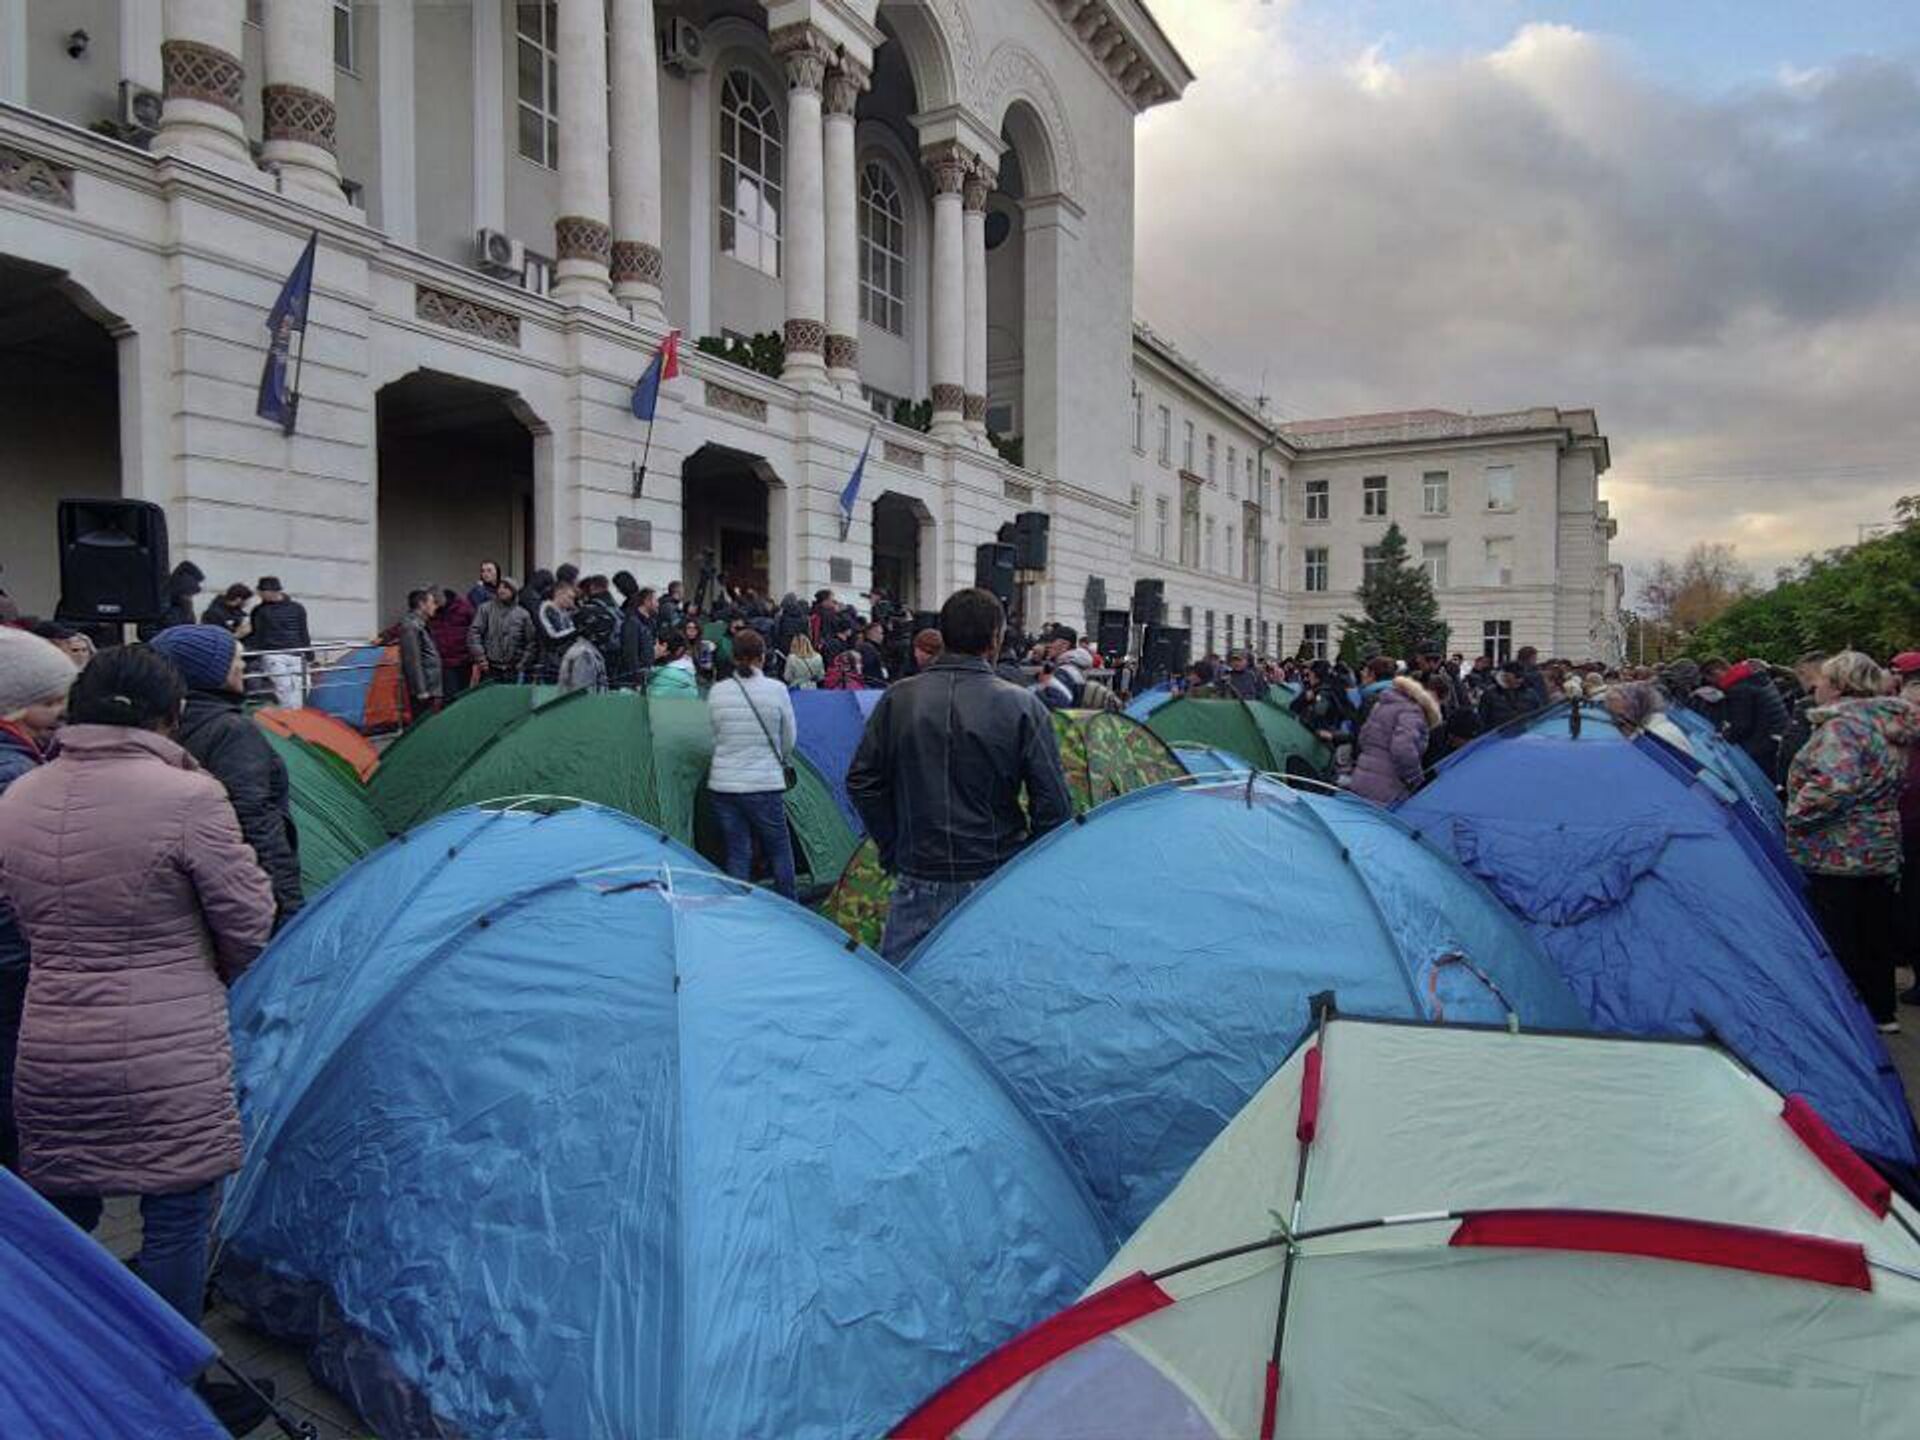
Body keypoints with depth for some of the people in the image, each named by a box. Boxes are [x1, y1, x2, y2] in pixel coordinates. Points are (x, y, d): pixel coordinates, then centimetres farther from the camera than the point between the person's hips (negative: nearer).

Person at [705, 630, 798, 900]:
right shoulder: (776, 690, -7)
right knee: (779, 850, 13)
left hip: (723, 785, 2)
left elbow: (715, 736, 9)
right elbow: (789, 739, 3)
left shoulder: (716, 693, -1)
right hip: (765, 784, -2)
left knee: (737, 853, 10)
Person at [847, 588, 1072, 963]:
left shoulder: (897, 699, 0)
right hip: (996, 886, -2)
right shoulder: (1022, 707, -7)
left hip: (917, 882, 2)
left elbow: (862, 782, 5)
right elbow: (1054, 804, -7)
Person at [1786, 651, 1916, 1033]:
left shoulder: (1841, 725, -19)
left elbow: (1835, 784, -34)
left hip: (1834, 858, -9)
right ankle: (1880, 1012, 31)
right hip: (1881, 854, 9)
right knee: (1874, 934, 19)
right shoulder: (1889, 723, 12)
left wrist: (1796, 814, -19)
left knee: (1834, 941, 0)